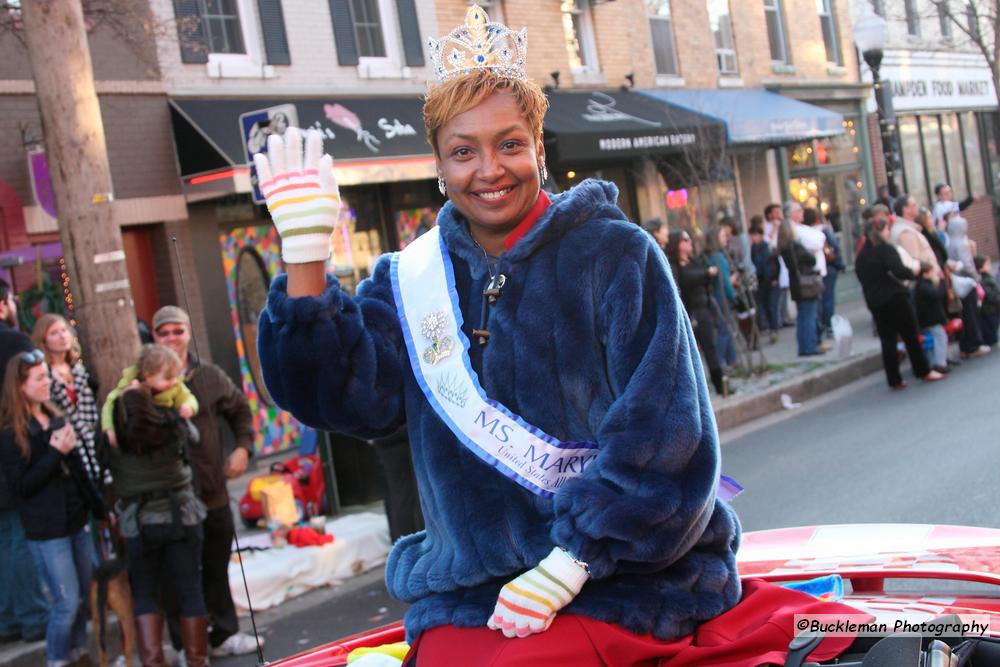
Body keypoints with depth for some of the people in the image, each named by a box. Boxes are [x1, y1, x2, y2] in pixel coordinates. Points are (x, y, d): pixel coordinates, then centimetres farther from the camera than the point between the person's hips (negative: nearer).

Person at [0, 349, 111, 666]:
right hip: (46, 531, -6)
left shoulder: (56, 419, 9)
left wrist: (100, 509, 16)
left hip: (76, 522, 7)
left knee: (87, 596, 13)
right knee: (67, 602, -3)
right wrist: (55, 453, -21)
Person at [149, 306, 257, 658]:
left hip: (213, 492, 4)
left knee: (217, 568, 17)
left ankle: (224, 635, 32)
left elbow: (240, 409, 19)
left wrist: (243, 447, 8)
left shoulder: (210, 376, 5)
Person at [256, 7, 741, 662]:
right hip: (467, 591, 3)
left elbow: (663, 434, -9)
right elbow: (346, 394, -5)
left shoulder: (617, 254, -3)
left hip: (623, 576, -3)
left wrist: (566, 568, -14)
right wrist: (305, 251, -13)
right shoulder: (413, 279, 9)